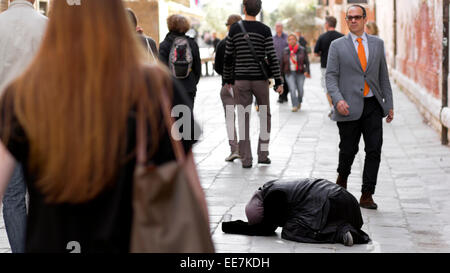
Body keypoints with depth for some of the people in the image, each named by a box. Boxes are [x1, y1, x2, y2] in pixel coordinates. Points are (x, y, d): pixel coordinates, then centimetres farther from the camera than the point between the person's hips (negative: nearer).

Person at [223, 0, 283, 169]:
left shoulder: (234, 29, 1)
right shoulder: (264, 30, -5)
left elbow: (228, 58, 4)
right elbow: (272, 57, -8)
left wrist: (227, 80, 14)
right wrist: (278, 81, -4)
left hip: (241, 80, 1)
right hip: (260, 79, -1)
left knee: (243, 119, 3)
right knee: (265, 116, 14)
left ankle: (246, 159, 2)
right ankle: (263, 155, 13)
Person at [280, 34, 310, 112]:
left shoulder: (302, 50, 0)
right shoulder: (285, 51, 5)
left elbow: (306, 62, -1)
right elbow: (282, 63, 12)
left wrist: (307, 71, -14)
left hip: (300, 73, -1)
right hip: (290, 73, 1)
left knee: (300, 90, 1)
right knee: (292, 89, -14)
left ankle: (299, 102, 31)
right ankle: (295, 106, -8)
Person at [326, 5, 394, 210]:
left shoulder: (377, 44, 11)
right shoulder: (337, 46, 3)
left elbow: (383, 76, 13)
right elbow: (331, 76, -2)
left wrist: (389, 104, 9)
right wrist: (338, 100, -17)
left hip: (373, 106, 2)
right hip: (349, 107, -2)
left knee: (374, 150, -3)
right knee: (348, 150, 5)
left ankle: (367, 195, 4)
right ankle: (342, 178, 35)